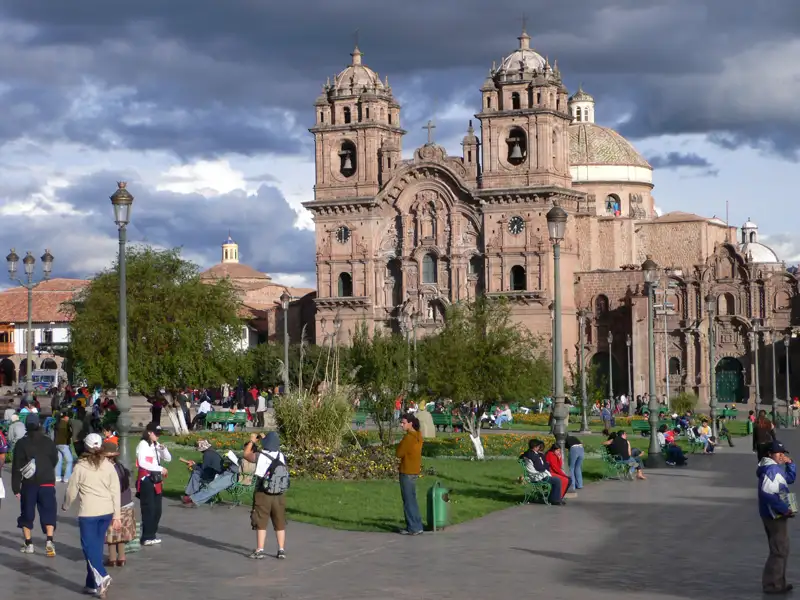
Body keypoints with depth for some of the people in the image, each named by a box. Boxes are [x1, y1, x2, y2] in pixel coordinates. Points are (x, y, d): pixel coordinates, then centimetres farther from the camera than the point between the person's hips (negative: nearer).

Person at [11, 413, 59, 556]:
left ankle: (29, 544, 14)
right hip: (48, 483, 1)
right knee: (48, 512, 1)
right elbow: (55, 461, 11)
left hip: (28, 484, -1)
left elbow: (17, 466, -7)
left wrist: (16, 487, -4)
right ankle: (49, 540, -18)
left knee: (27, 513, 12)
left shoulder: (21, 444, -6)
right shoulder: (48, 442, 0)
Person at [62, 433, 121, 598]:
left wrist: (65, 506, 21)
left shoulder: (80, 467, -4)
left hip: (88, 512, -4)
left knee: (89, 546, 0)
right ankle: (93, 584, 16)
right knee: (97, 546, 12)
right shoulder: (109, 466, 4)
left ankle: (101, 577, -20)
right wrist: (117, 515, 6)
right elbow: (115, 491, 2)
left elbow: (72, 491, 2)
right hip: (107, 511, 4)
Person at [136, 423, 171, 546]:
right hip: (146, 480, -8)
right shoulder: (143, 445, -9)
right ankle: (147, 537, -6)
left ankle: (152, 534, 20)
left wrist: (164, 449, -5)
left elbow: (168, 459, 15)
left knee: (157, 509, 10)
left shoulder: (157, 445, 15)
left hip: (156, 480, 8)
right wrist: (160, 469, -18)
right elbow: (142, 463, -20)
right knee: (149, 509, -9)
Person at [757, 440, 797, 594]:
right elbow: (767, 492, -31)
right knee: (780, 551, -5)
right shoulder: (772, 469, -20)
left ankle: (778, 582, 26)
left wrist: (790, 464, 7)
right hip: (775, 515, -11)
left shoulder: (776, 468, 13)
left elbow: (790, 479, 25)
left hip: (776, 514, 11)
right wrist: (784, 508, -26)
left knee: (780, 549, 18)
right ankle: (772, 585, 0)